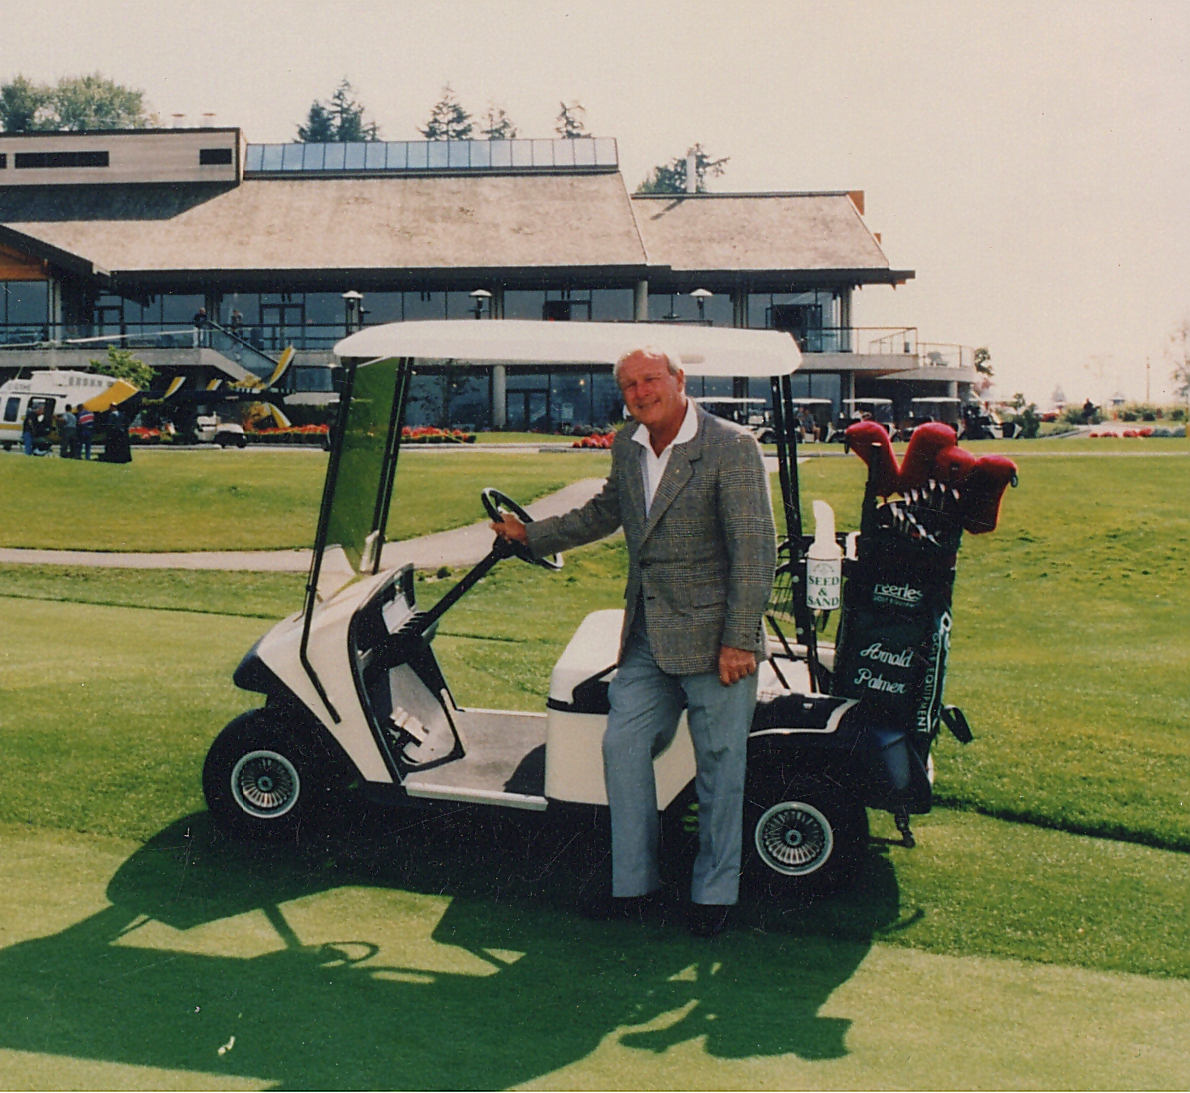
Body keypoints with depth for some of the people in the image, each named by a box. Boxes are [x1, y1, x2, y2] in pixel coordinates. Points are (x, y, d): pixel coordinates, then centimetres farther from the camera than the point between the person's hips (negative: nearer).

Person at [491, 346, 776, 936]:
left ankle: (712, 894, 19)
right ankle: (632, 885, 18)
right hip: (647, 638, 6)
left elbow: (756, 549, -15)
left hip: (712, 637, -6)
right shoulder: (627, 447, 7)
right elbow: (604, 512, 26)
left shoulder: (732, 447, -13)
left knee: (719, 766, 4)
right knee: (622, 745, 5)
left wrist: (739, 640, -18)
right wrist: (532, 534, 23)